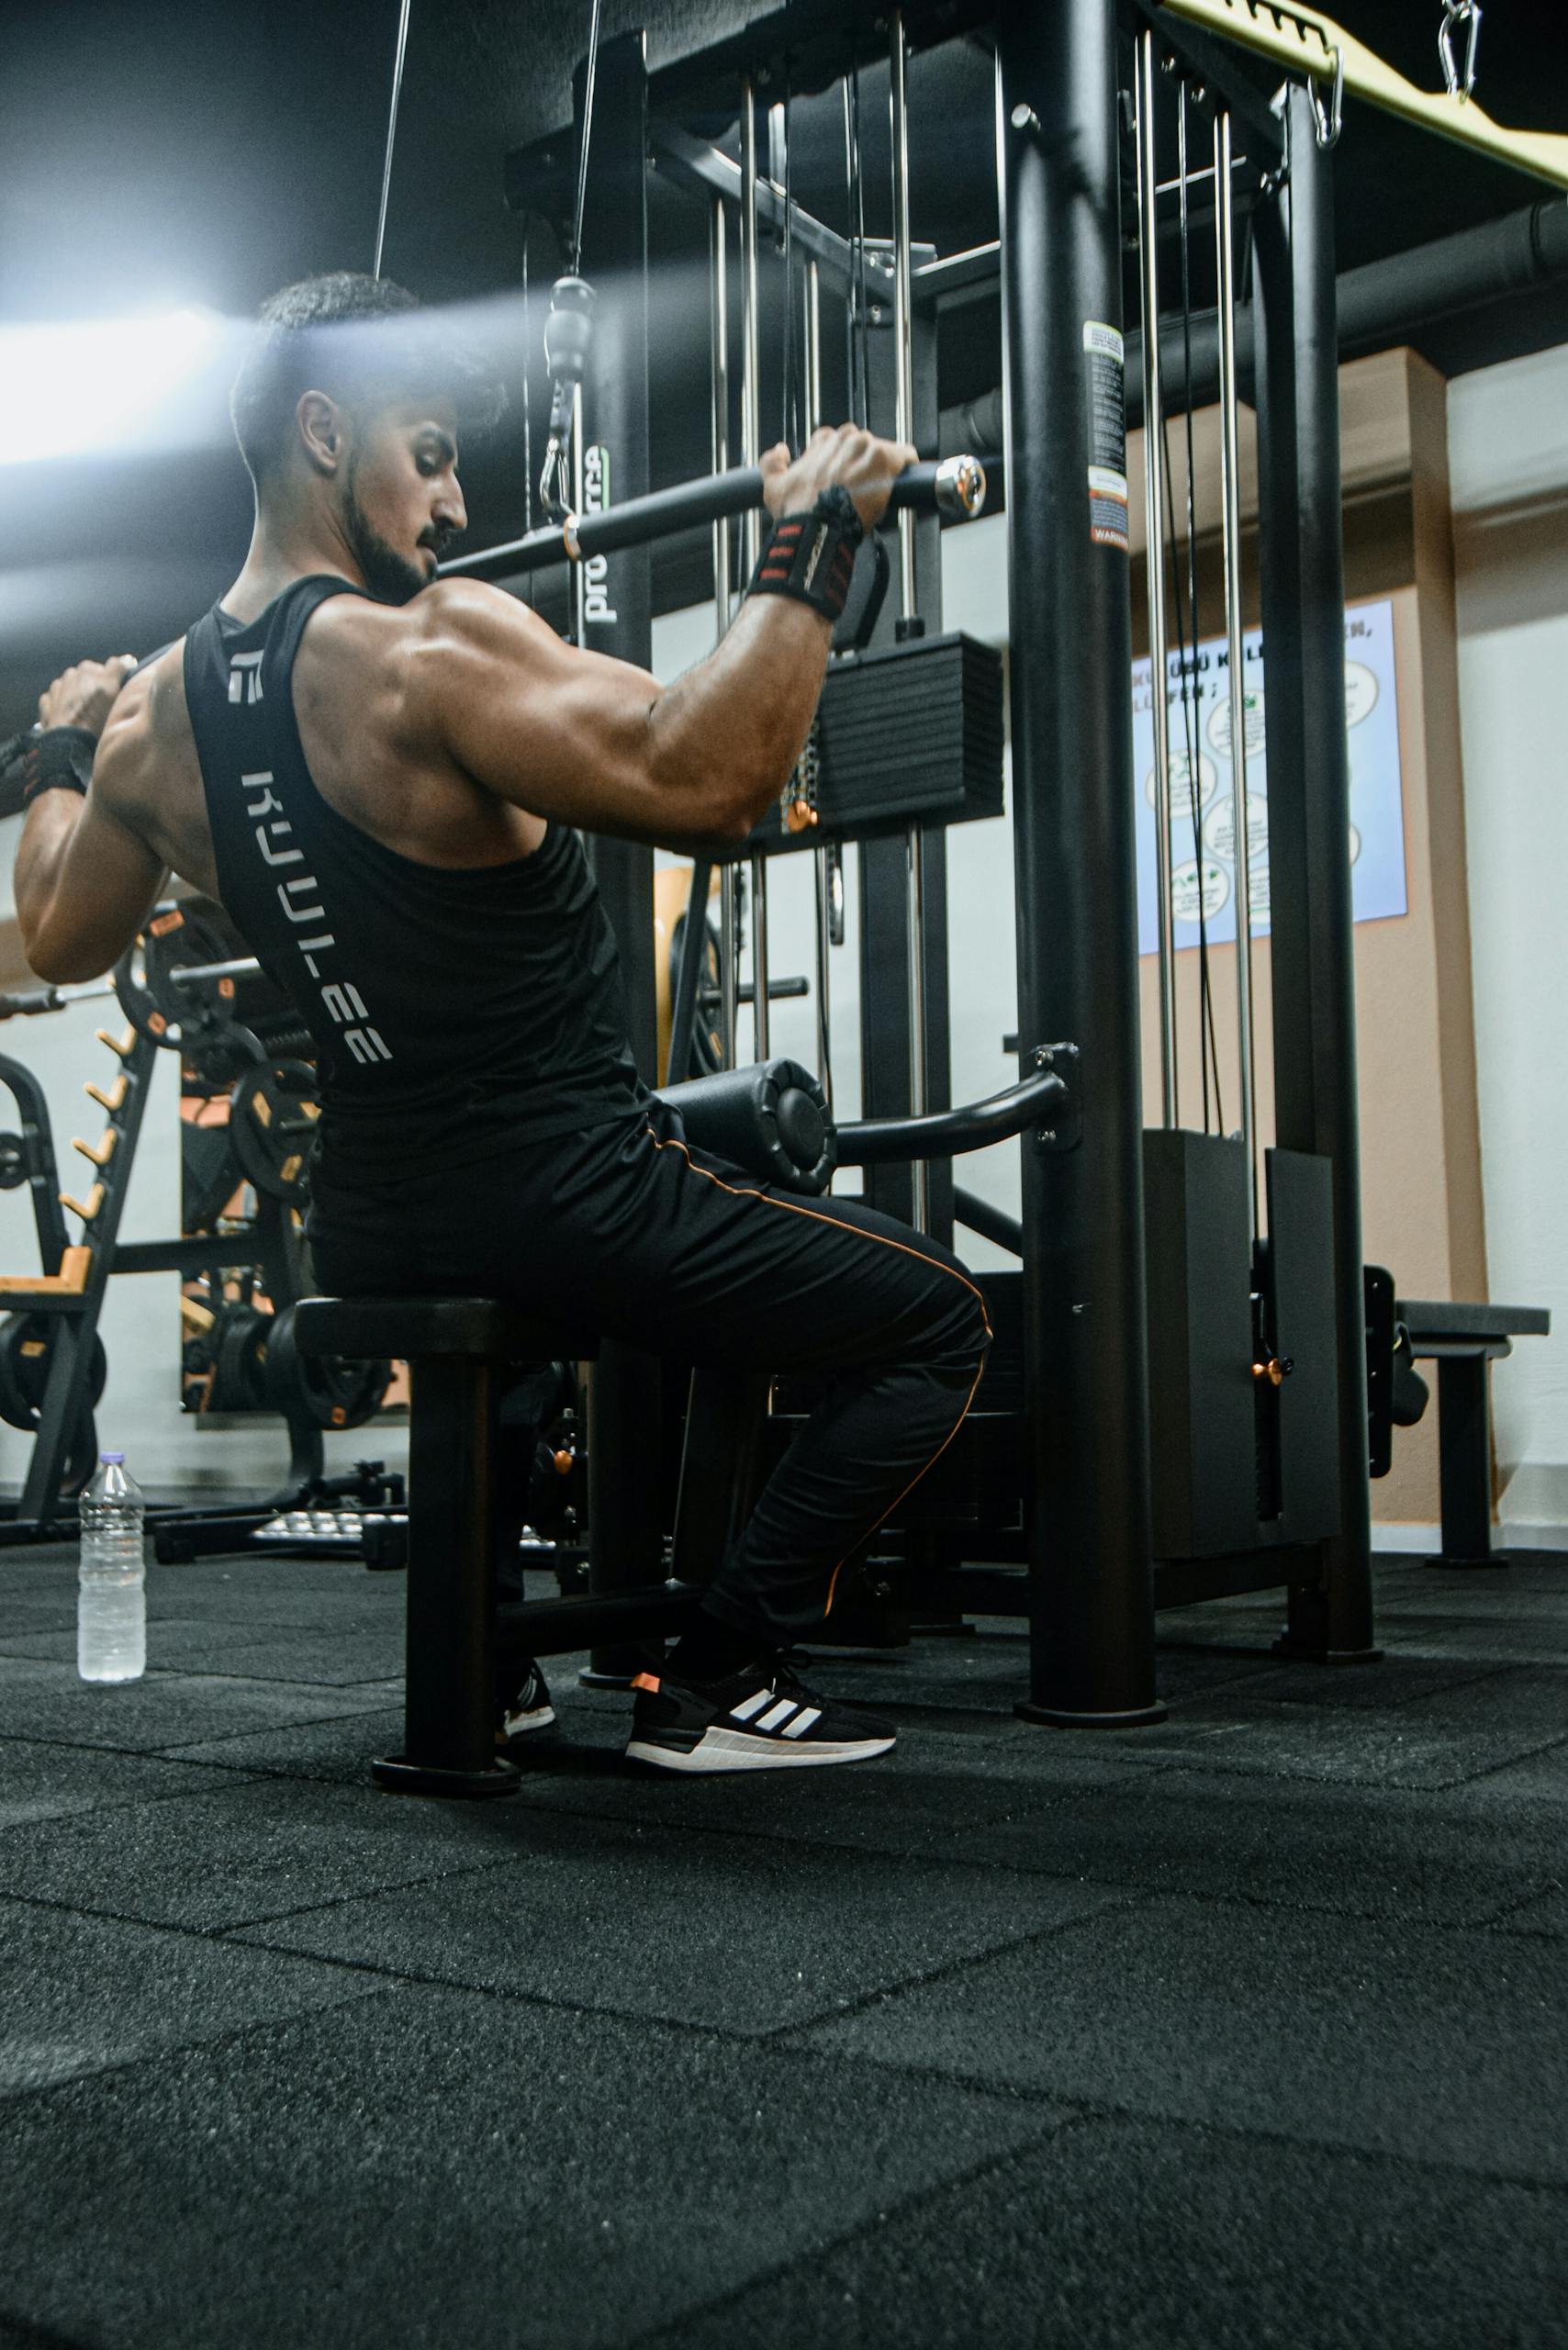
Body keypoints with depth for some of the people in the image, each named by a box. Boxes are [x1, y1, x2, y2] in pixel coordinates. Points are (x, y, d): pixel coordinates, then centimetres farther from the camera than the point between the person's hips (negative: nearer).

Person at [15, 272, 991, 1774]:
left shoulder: (156, 711, 5)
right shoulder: (428, 646, -19)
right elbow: (699, 780, -33)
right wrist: (808, 549, -24)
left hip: (368, 1235, 8)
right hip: (560, 1192, -8)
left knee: (502, 1305, 43)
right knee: (932, 1322, 5)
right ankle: (718, 1682, 3)